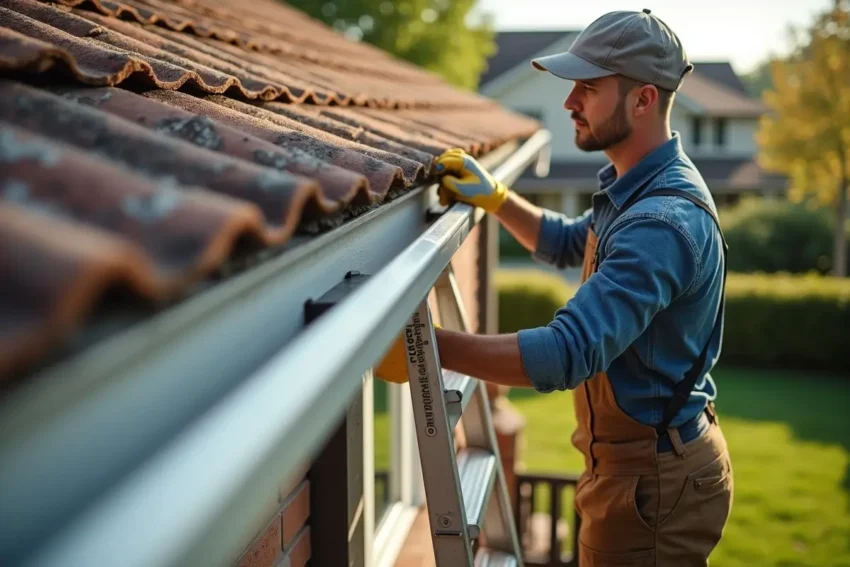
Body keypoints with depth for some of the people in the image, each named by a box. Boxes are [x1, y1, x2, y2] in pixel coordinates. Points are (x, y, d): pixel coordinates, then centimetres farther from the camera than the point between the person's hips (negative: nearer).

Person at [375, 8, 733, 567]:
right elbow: (570, 243, 23)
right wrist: (495, 197, 9)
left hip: (652, 483, -10)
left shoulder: (661, 223, -29)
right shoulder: (638, 189, 6)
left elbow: (569, 353, -38)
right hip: (642, 460, 10)